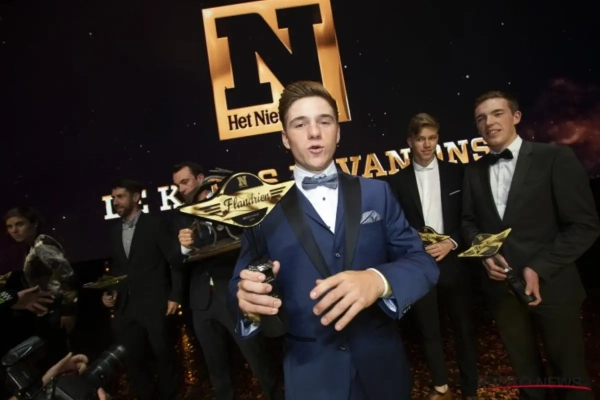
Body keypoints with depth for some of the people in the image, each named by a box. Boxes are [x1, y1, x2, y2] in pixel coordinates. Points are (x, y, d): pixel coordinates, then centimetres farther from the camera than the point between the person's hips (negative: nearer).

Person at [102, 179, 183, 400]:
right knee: (132, 359, 12)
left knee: (163, 355, 8)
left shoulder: (155, 224, -7)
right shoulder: (114, 230, 10)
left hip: (154, 305, -5)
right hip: (125, 306, 5)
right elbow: (117, 267, 18)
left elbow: (176, 262, -7)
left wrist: (175, 296, -10)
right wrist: (109, 292, 3)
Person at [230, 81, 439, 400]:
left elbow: (423, 262, -4)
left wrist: (379, 281, -26)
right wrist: (248, 303, -27)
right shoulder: (267, 209, -4)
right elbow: (240, 287, -3)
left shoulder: (376, 193, 0)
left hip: (382, 366, 2)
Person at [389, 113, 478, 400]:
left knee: (463, 328, 11)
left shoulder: (456, 172, 4)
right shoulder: (398, 181, 2)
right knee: (429, 330, 12)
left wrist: (452, 243, -11)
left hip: (453, 262, 0)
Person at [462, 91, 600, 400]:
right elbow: (469, 221, 10)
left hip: (551, 285, -3)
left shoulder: (555, 158, -9)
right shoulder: (474, 170, 5)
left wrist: (539, 268, -18)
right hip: (501, 285, 4)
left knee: (569, 372, 14)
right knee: (524, 368, 20)